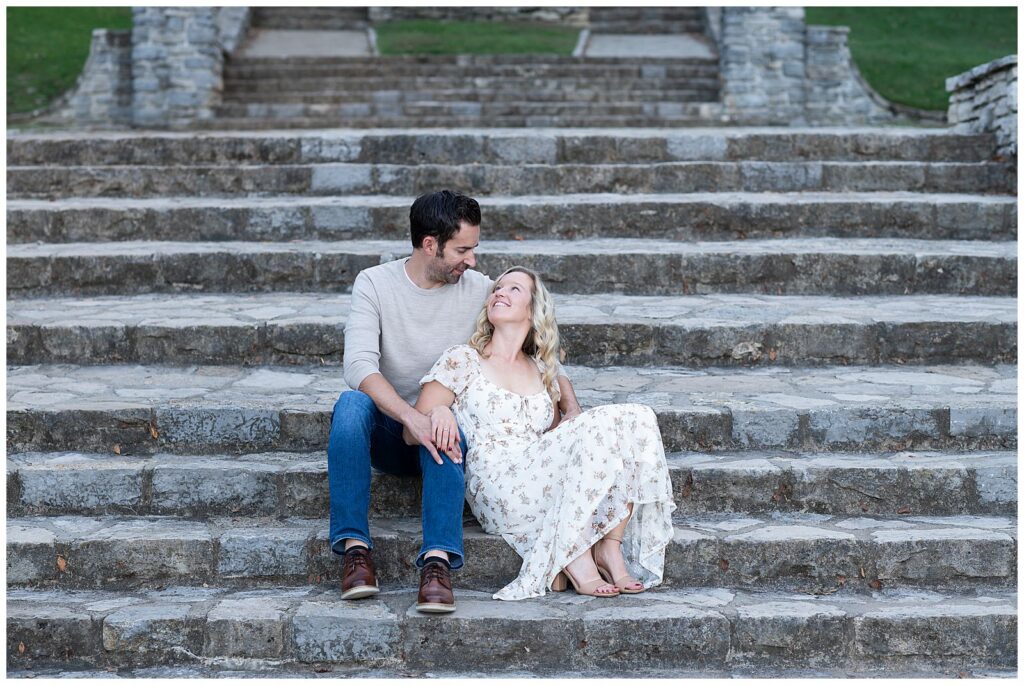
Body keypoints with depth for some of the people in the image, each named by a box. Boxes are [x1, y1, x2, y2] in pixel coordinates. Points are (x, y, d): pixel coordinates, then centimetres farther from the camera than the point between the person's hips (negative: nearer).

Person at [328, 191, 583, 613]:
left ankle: (438, 562, -48)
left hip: (441, 427, 0)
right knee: (352, 403, -34)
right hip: (386, 432, 0)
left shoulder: (480, 291, 1)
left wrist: (571, 409, -6)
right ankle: (354, 548, -34)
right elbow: (359, 365, -21)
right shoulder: (374, 284, -6)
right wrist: (411, 417, -38)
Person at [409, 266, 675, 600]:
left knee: (638, 419, -14)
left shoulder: (540, 372, 24)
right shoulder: (462, 360, 9)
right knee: (600, 428, -25)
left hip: (543, 481, 5)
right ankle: (575, 557, -22)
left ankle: (610, 546, -20)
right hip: (498, 491, -5)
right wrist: (439, 411, -18)